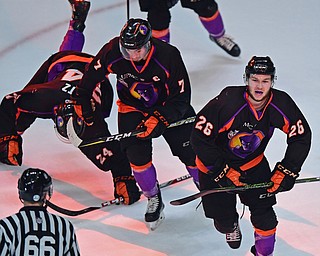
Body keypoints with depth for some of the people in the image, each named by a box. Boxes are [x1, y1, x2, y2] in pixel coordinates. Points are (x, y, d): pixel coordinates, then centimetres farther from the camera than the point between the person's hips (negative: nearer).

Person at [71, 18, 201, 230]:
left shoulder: (168, 56, -31)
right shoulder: (112, 53, -26)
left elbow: (181, 97, -22)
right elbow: (91, 76, -5)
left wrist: (158, 119, -31)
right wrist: (82, 105, 1)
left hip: (168, 105, -1)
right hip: (133, 108, 1)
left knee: (191, 152, -4)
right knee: (138, 156, -14)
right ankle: (154, 200, 12)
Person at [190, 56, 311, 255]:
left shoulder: (281, 104, -20)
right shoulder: (227, 103, -34)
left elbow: (302, 136, -8)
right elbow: (199, 137, -28)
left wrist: (286, 171, -16)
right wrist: (223, 172, -26)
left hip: (253, 162, 3)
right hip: (217, 163, -3)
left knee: (264, 211, -5)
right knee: (223, 219, 4)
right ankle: (231, 226, 42)